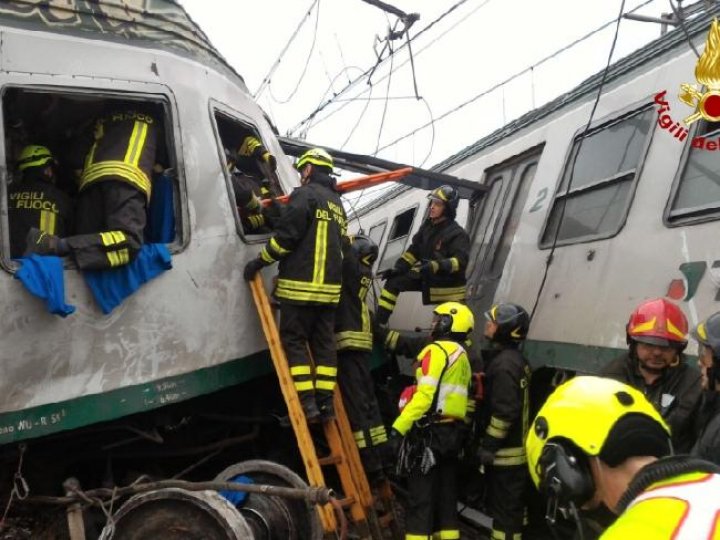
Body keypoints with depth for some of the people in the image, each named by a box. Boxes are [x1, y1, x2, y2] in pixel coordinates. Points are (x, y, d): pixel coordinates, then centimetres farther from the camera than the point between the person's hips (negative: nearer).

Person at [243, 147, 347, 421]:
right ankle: (326, 401, 7)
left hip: (302, 284, -8)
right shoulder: (337, 204, 21)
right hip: (330, 286, 8)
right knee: (323, 342, 8)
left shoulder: (306, 194, -6)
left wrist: (260, 261, -4)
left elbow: (286, 235, -13)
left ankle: (306, 401, -7)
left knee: (294, 340, -3)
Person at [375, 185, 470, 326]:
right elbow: (414, 251, 9)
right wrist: (397, 268, -1)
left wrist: (437, 266, -47)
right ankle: (378, 323, 3)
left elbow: (461, 261, -33)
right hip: (426, 277, 7)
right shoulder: (427, 226, 1)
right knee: (394, 282, 1)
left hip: (447, 285, -7)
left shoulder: (457, 234, -21)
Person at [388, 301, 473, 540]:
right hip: (452, 430, 9)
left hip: (431, 430, -9)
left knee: (421, 494, -5)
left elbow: (426, 394, -22)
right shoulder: (462, 356, 18)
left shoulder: (437, 350, -12)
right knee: (446, 491, 13)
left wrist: (400, 425, -23)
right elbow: (450, 394, 14)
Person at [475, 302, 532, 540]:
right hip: (515, 447, 10)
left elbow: (504, 411, -25)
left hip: (505, 451, -10)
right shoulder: (515, 359, 13)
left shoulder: (504, 363, -20)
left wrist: (489, 445, -18)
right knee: (512, 505, 20)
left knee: (504, 508, -3)